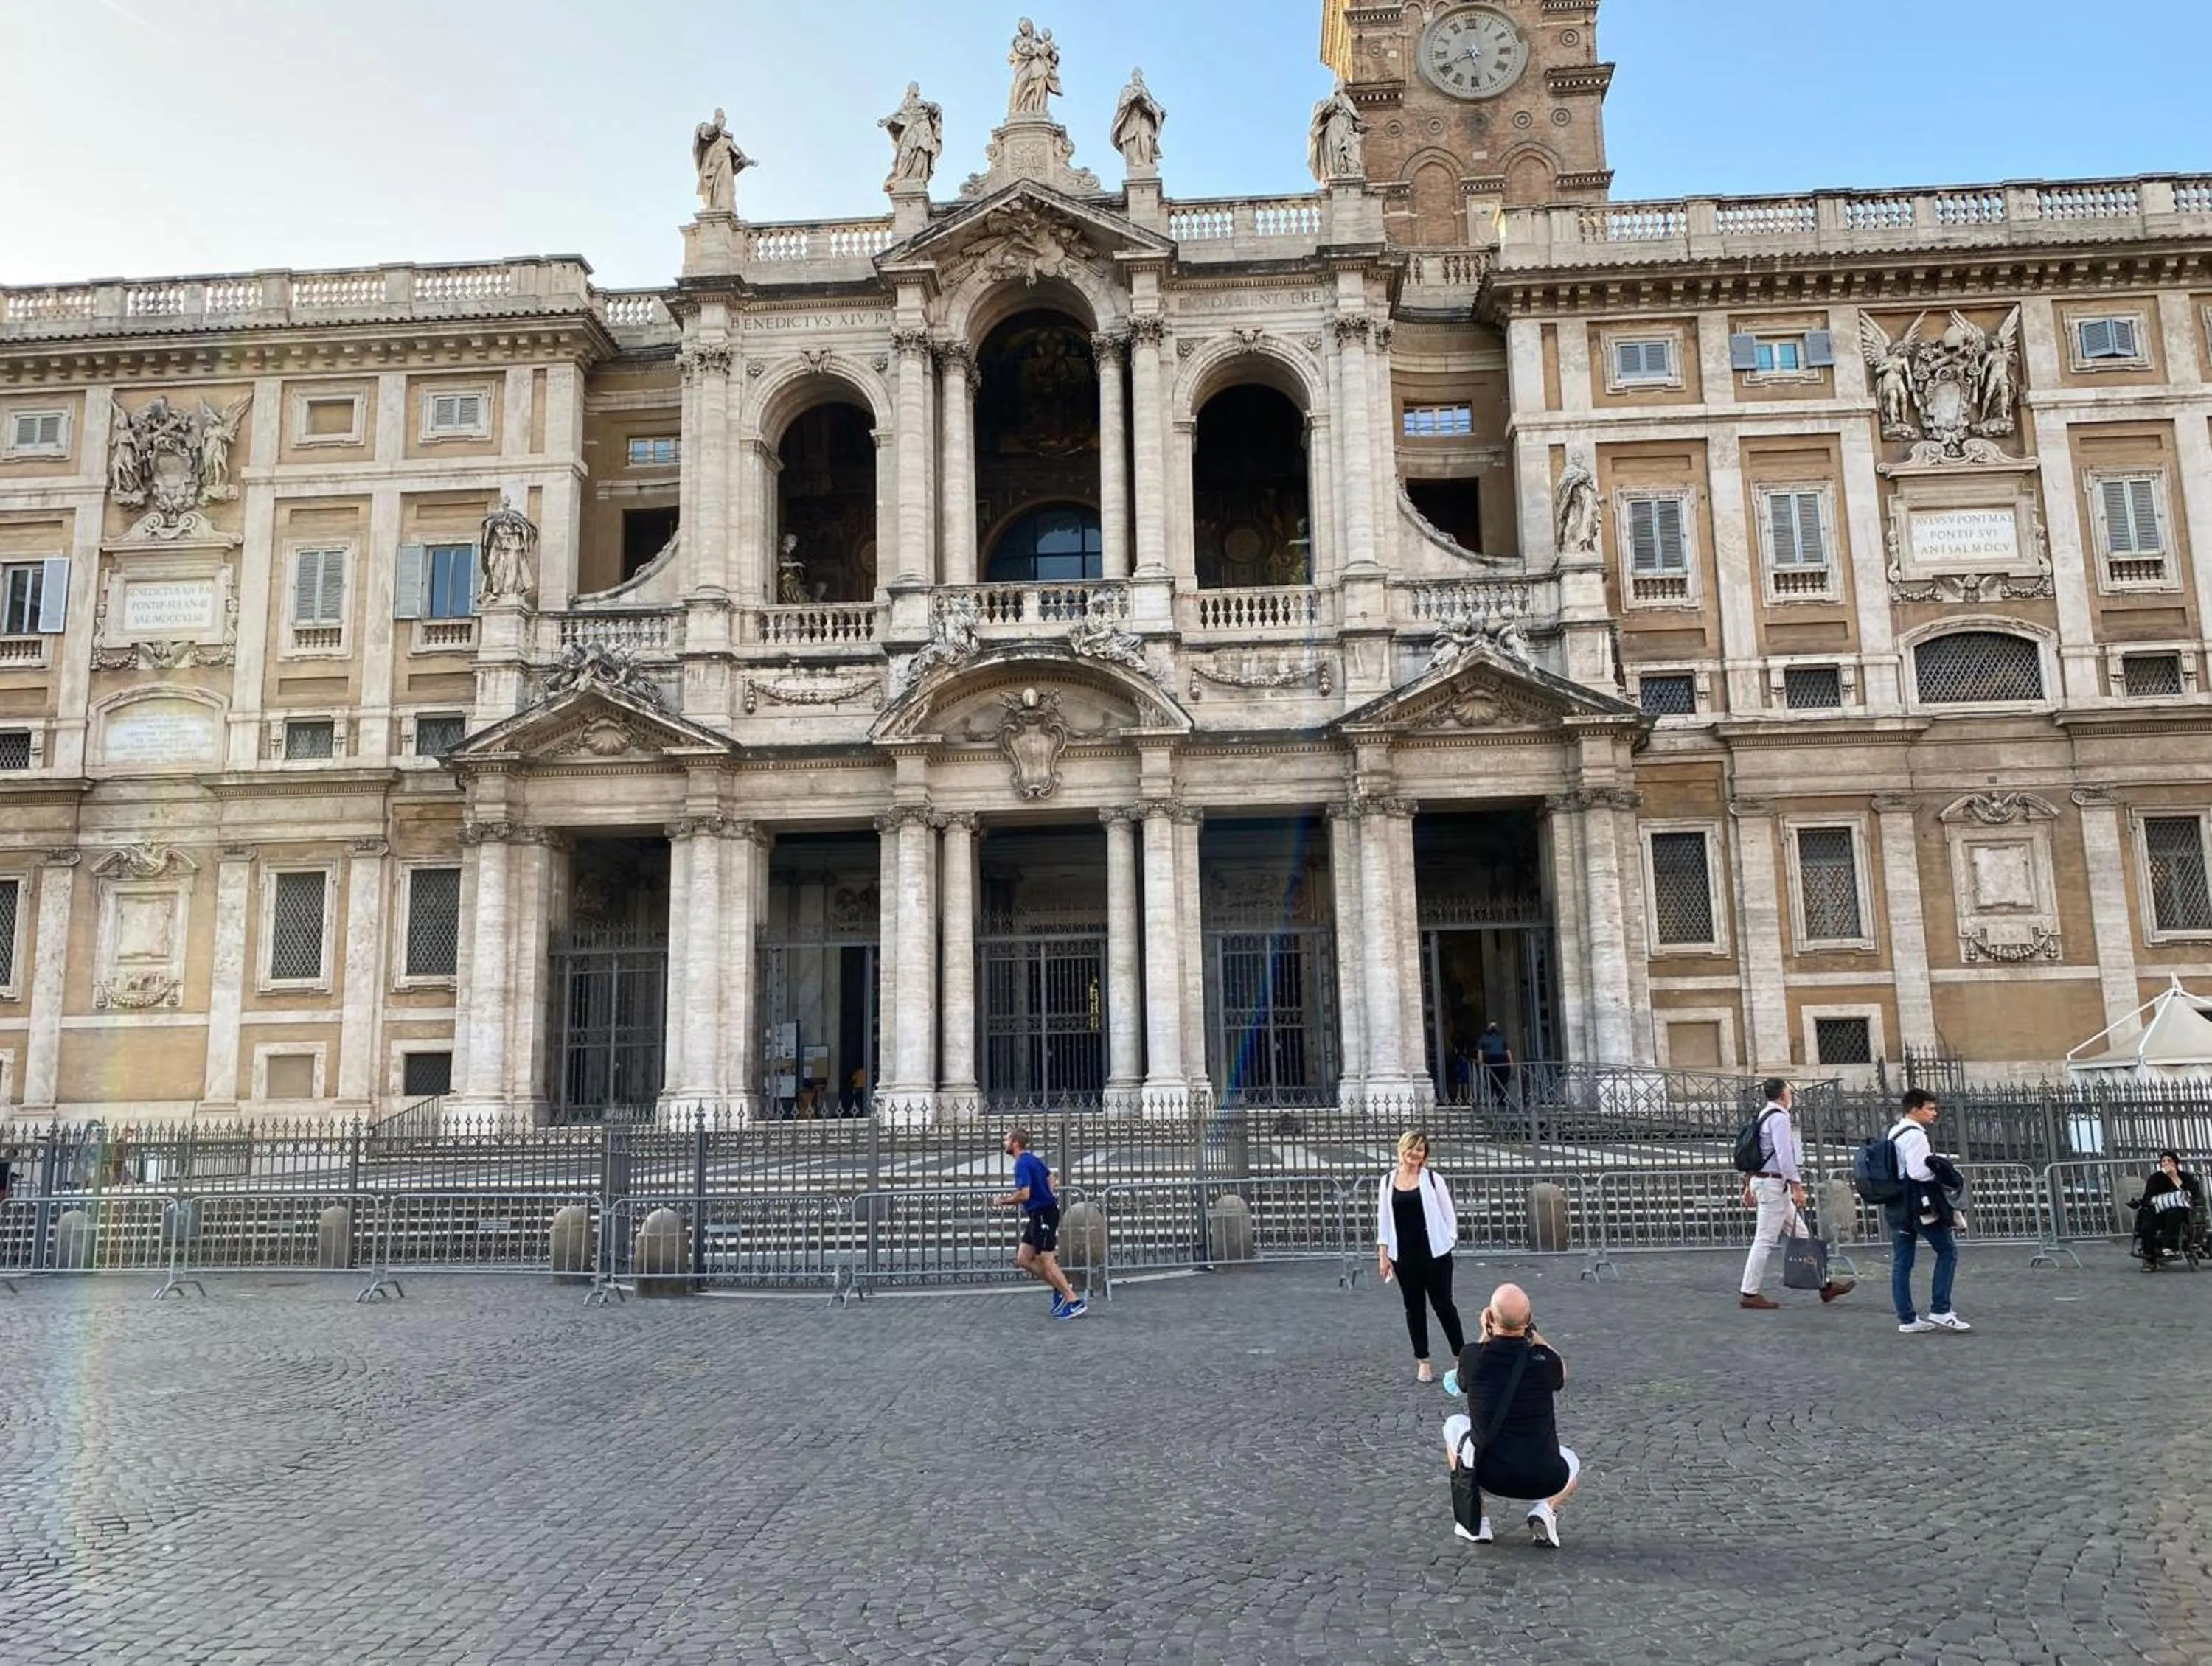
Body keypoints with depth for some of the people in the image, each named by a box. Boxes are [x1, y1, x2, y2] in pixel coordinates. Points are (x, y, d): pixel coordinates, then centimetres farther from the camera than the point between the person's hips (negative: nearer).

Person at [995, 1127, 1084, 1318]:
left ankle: (1075, 1302, 0)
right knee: (1023, 1260, 11)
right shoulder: (1034, 1159, 12)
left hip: (1043, 1215, -10)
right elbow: (1049, 1178, 25)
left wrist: (1003, 1201, -11)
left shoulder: (1022, 1164, -18)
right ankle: (1060, 1288, 16)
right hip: (1037, 1215, 10)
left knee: (1047, 1262, -5)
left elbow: (1024, 1195, -26)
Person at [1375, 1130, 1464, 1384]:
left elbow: (1449, 1214, 2)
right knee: (1414, 1307, 9)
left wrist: (1449, 1240, -6)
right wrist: (1383, 1253, 1)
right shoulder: (1387, 1182, 3)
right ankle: (1423, 1361, 20)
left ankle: (1461, 1356, 16)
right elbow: (1383, 1219, 5)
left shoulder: (1433, 1179, -3)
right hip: (1403, 1255, 2)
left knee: (1443, 1304, 2)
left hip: (1434, 1252, -2)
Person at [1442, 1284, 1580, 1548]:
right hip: (1544, 1484, 1)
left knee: (1454, 1425, 27)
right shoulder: (1545, 1360, -9)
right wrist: (1533, 1333, 18)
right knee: (1571, 1463, 35)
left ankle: (1475, 1521, 18)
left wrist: (1485, 1334, 19)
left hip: (1488, 1480, -1)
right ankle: (1546, 1509, 5)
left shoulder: (1472, 1358, -10)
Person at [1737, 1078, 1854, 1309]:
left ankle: (1824, 1285, 19)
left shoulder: (1763, 1116, 16)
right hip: (1774, 1183, -10)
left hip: (1761, 1179, 10)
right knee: (1765, 1240, -6)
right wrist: (1797, 1186, -19)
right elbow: (1784, 1155, -20)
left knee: (1801, 1234, 14)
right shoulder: (1779, 1117, -13)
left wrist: (1749, 1186, 21)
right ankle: (1750, 1294, -3)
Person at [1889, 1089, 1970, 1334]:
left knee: (1901, 1262, 6)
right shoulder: (1914, 1135, -13)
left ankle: (1907, 1319, 9)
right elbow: (1918, 1171, -22)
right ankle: (1940, 1310, -1)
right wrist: (1942, 1172, -8)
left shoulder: (1894, 1133, 16)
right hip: (1919, 1204, -9)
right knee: (1947, 1251, 2)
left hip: (1896, 1205, 9)